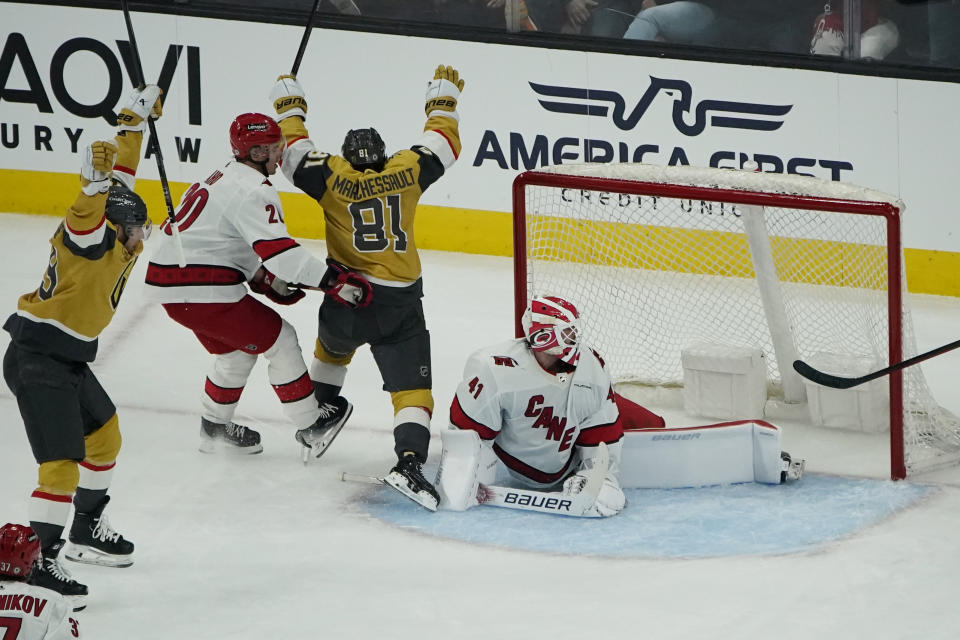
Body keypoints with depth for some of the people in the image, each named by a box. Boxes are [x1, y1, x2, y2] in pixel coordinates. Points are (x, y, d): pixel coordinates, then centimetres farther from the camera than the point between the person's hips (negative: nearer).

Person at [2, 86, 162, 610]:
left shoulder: (115, 234, 7)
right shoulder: (89, 236, -18)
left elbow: (122, 174, 20)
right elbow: (89, 212, -42)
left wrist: (135, 120, 28)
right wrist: (95, 181, -59)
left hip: (68, 359, 10)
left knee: (104, 437, 24)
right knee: (62, 464, -15)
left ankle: (86, 532, 40)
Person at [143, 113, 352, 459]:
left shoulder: (227, 177, 17)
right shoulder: (253, 190, -17)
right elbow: (279, 251, -28)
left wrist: (266, 281, 14)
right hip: (200, 290, -10)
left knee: (237, 348, 27)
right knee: (279, 338, 1)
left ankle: (215, 428, 37)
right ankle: (311, 428, 7)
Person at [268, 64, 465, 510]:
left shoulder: (332, 176, -1)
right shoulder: (407, 170, 1)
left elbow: (295, 152, 10)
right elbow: (443, 144, 15)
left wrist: (289, 105, 26)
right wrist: (443, 96, 31)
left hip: (345, 297, 1)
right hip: (399, 304, -1)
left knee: (332, 347, 36)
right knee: (412, 387, -5)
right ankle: (409, 462, -26)